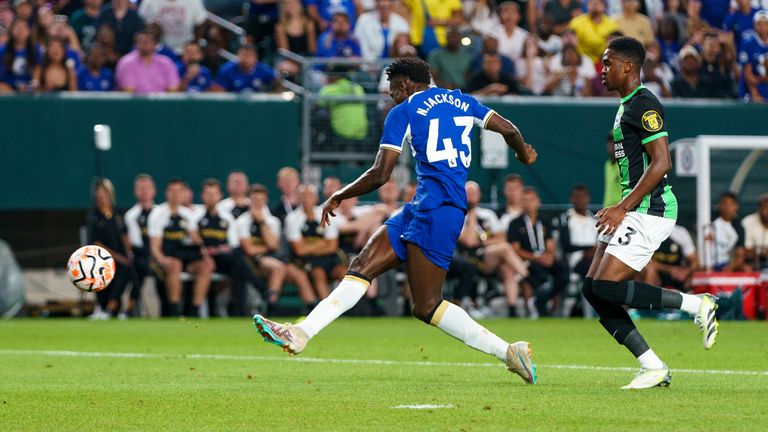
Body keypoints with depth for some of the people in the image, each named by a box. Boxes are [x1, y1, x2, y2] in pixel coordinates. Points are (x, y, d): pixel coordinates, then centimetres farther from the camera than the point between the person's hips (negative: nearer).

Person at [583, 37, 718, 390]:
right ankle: (653, 368, 2)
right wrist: (620, 210, 20)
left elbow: (661, 162, -20)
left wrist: (623, 208, -20)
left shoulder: (644, 105, -13)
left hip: (649, 211, -10)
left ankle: (696, 305, -5)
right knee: (592, 290, 2)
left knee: (607, 287, -17)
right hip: (633, 211, 10)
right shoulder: (627, 106, 19)